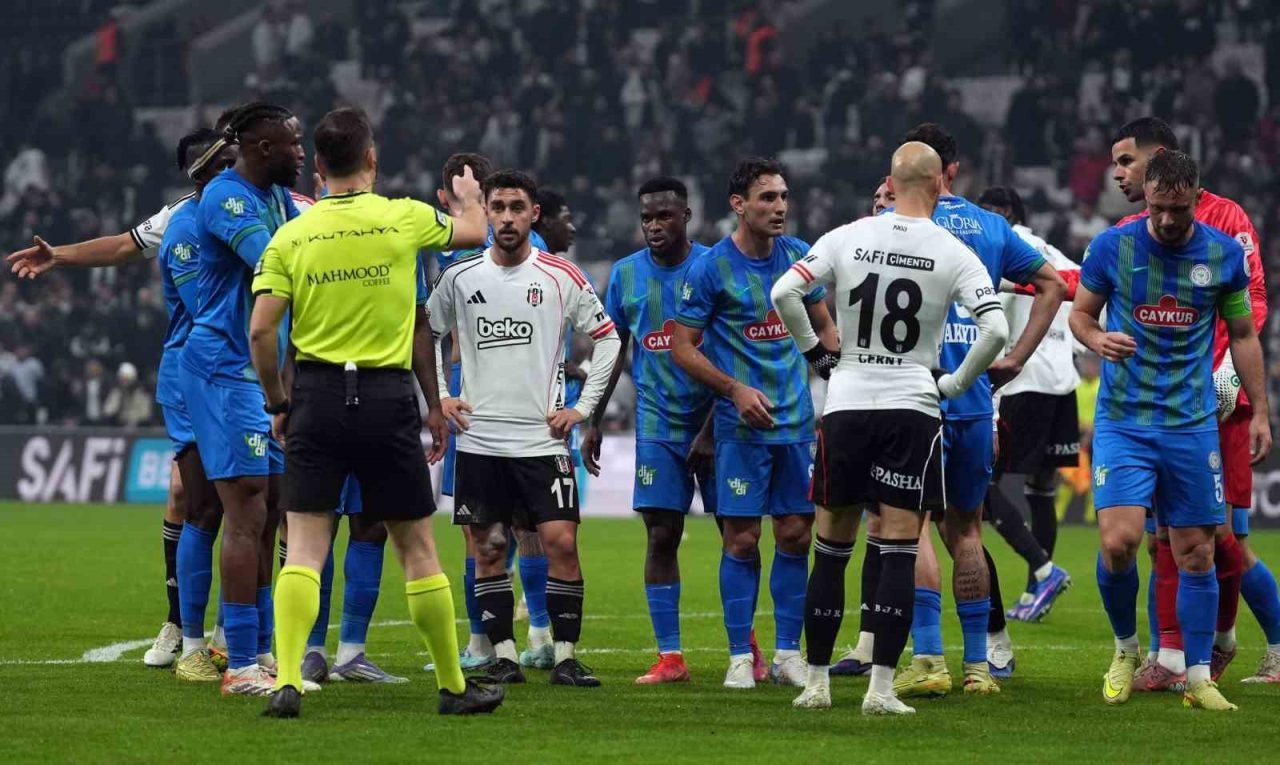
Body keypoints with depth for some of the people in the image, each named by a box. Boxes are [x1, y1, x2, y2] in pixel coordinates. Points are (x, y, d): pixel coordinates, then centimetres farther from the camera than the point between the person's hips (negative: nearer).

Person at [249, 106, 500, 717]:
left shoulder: (290, 237, 0)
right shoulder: (405, 219, -1)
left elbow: (260, 329, -5)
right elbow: (474, 232, 19)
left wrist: (276, 403, 8)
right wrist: (468, 194, 42)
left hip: (316, 393, 1)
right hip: (387, 396, -1)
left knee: (304, 548, 1)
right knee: (417, 548, 8)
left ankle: (286, 681, -12)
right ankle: (454, 686, 17)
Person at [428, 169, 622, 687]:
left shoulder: (561, 277, 0)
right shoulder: (460, 277, 5)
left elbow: (606, 338, 8)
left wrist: (583, 407, 2)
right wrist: (440, 398, 8)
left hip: (543, 439, -2)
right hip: (478, 439, 2)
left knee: (561, 543, -9)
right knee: (488, 549, 2)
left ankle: (565, 657, -3)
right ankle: (503, 655, 8)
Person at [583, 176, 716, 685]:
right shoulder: (626, 274, 6)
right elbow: (613, 352, 14)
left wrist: (711, 429, -12)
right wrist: (593, 422, 10)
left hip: (714, 420, -2)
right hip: (657, 424, 2)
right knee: (661, 536, -3)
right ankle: (669, 658, 0)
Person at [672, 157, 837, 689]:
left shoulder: (799, 256, 6)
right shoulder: (711, 268, -7)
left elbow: (824, 326, 19)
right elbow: (683, 347, -4)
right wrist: (736, 390, -14)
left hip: (797, 419, 4)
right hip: (742, 423, -4)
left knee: (795, 535, 4)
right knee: (741, 539, -4)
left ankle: (788, 652, 13)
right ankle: (740, 656, 4)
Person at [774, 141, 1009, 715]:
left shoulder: (846, 239, -1)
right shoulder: (954, 254, -5)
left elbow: (784, 292, -6)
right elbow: (995, 329, -13)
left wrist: (818, 355, 7)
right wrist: (955, 384, 2)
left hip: (846, 405, 2)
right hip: (912, 409, -2)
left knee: (831, 549, 11)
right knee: (899, 552, -1)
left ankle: (817, 681, 14)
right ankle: (880, 688, -7)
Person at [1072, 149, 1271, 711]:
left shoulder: (1225, 254, 1)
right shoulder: (1112, 247, -4)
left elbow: (1243, 335, 12)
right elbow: (1080, 312, 9)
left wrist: (1259, 412, 9)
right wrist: (1099, 339, -14)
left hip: (1193, 423, 2)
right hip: (1122, 421, -2)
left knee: (1196, 554, 2)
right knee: (1118, 542, -16)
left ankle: (1198, 678, 12)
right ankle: (1125, 649, 10)